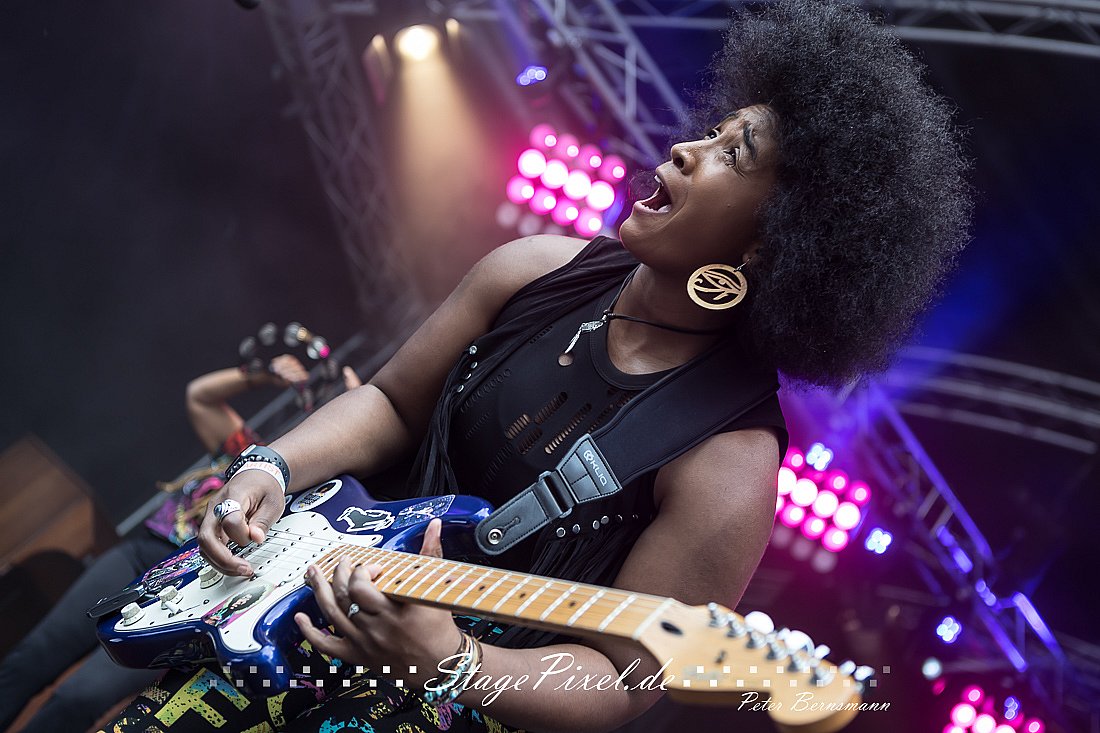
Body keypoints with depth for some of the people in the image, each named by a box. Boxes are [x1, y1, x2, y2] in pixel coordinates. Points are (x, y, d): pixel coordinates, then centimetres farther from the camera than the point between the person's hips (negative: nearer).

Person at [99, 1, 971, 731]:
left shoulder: (727, 466, -23)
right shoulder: (539, 271, -6)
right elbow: (391, 403, 5)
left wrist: (450, 662, -31)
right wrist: (273, 469, -10)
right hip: (332, 591, 5)